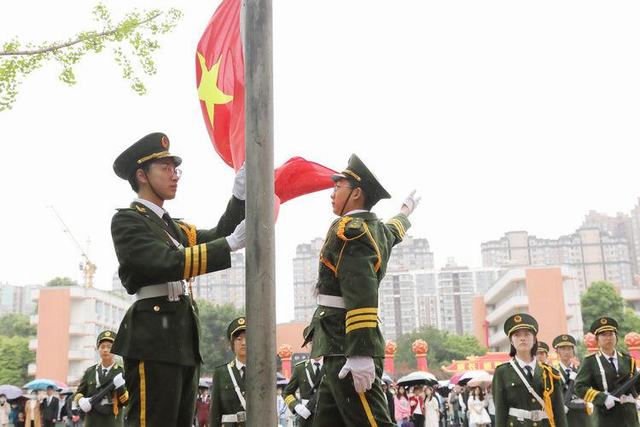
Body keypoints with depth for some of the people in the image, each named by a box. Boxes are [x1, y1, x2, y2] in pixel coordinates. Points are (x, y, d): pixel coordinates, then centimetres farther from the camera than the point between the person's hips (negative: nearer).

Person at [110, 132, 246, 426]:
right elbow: (166, 263, -19)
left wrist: (239, 196, 0)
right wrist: (232, 243, -23)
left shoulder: (172, 226, 22)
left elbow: (215, 237, 13)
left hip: (184, 341, 9)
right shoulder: (127, 220, -5)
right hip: (153, 340, -9)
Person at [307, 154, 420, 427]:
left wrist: (360, 354, -29)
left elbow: (361, 294, -23)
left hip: (346, 349, -9)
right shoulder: (379, 229, 17)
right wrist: (405, 211, 67)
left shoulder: (350, 228, -11)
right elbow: (394, 230, 44)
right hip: (342, 347, 9)